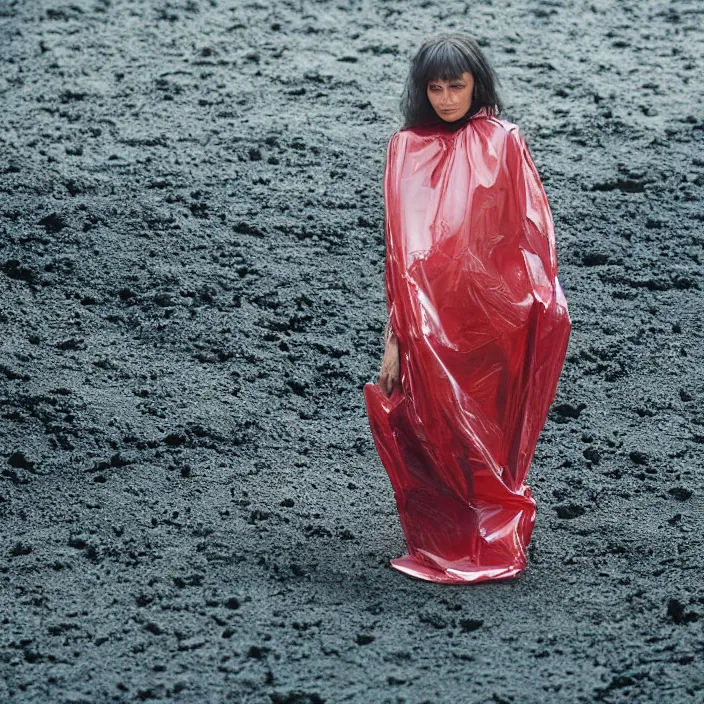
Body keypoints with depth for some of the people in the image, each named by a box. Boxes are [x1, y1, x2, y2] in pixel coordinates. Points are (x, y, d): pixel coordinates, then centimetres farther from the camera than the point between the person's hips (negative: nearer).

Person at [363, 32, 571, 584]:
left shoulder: (503, 142, 3)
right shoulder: (406, 148, 7)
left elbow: (532, 227, 0)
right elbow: (398, 248, 6)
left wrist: (544, 300, -16)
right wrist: (395, 338, 1)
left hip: (491, 319, -1)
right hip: (429, 323, 1)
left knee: (489, 433, 3)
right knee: (435, 432, 1)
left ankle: (494, 545, 16)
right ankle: (442, 546, 14)